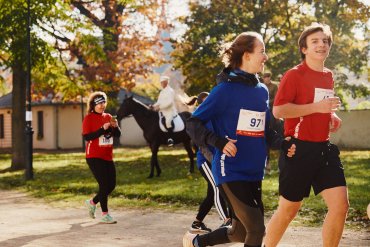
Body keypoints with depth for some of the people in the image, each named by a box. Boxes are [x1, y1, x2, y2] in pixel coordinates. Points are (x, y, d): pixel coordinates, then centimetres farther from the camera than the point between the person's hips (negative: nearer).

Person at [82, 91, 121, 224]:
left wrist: (115, 126, -11)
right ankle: (105, 215, 0)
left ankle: (92, 202, 29)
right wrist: (103, 129, -23)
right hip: (94, 157, -7)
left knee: (111, 185, 8)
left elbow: (118, 135, 9)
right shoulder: (89, 118, -7)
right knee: (104, 184, -9)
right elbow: (87, 136, -17)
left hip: (107, 157, 7)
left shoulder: (108, 117, 11)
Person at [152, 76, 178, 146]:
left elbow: (169, 102, -18)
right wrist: (154, 106, 3)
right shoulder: (162, 92, 19)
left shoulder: (170, 91, -7)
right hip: (163, 111, 10)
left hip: (170, 111, -10)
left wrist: (159, 107, -23)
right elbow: (159, 102, 23)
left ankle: (170, 138, -27)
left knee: (168, 121, -31)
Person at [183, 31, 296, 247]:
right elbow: (193, 124, -9)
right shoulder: (226, 89, -10)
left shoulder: (262, 91, 10)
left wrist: (283, 143, 0)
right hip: (231, 171, -7)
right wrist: (220, 143, -22)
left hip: (254, 172, 7)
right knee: (256, 229, -9)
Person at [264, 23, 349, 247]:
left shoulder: (329, 77, 13)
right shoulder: (295, 75, -9)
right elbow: (278, 110, -18)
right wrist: (316, 107, -23)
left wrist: (332, 116, 8)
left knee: (341, 205, -4)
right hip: (299, 148, -6)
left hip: (324, 148, 6)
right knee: (289, 209, 5)